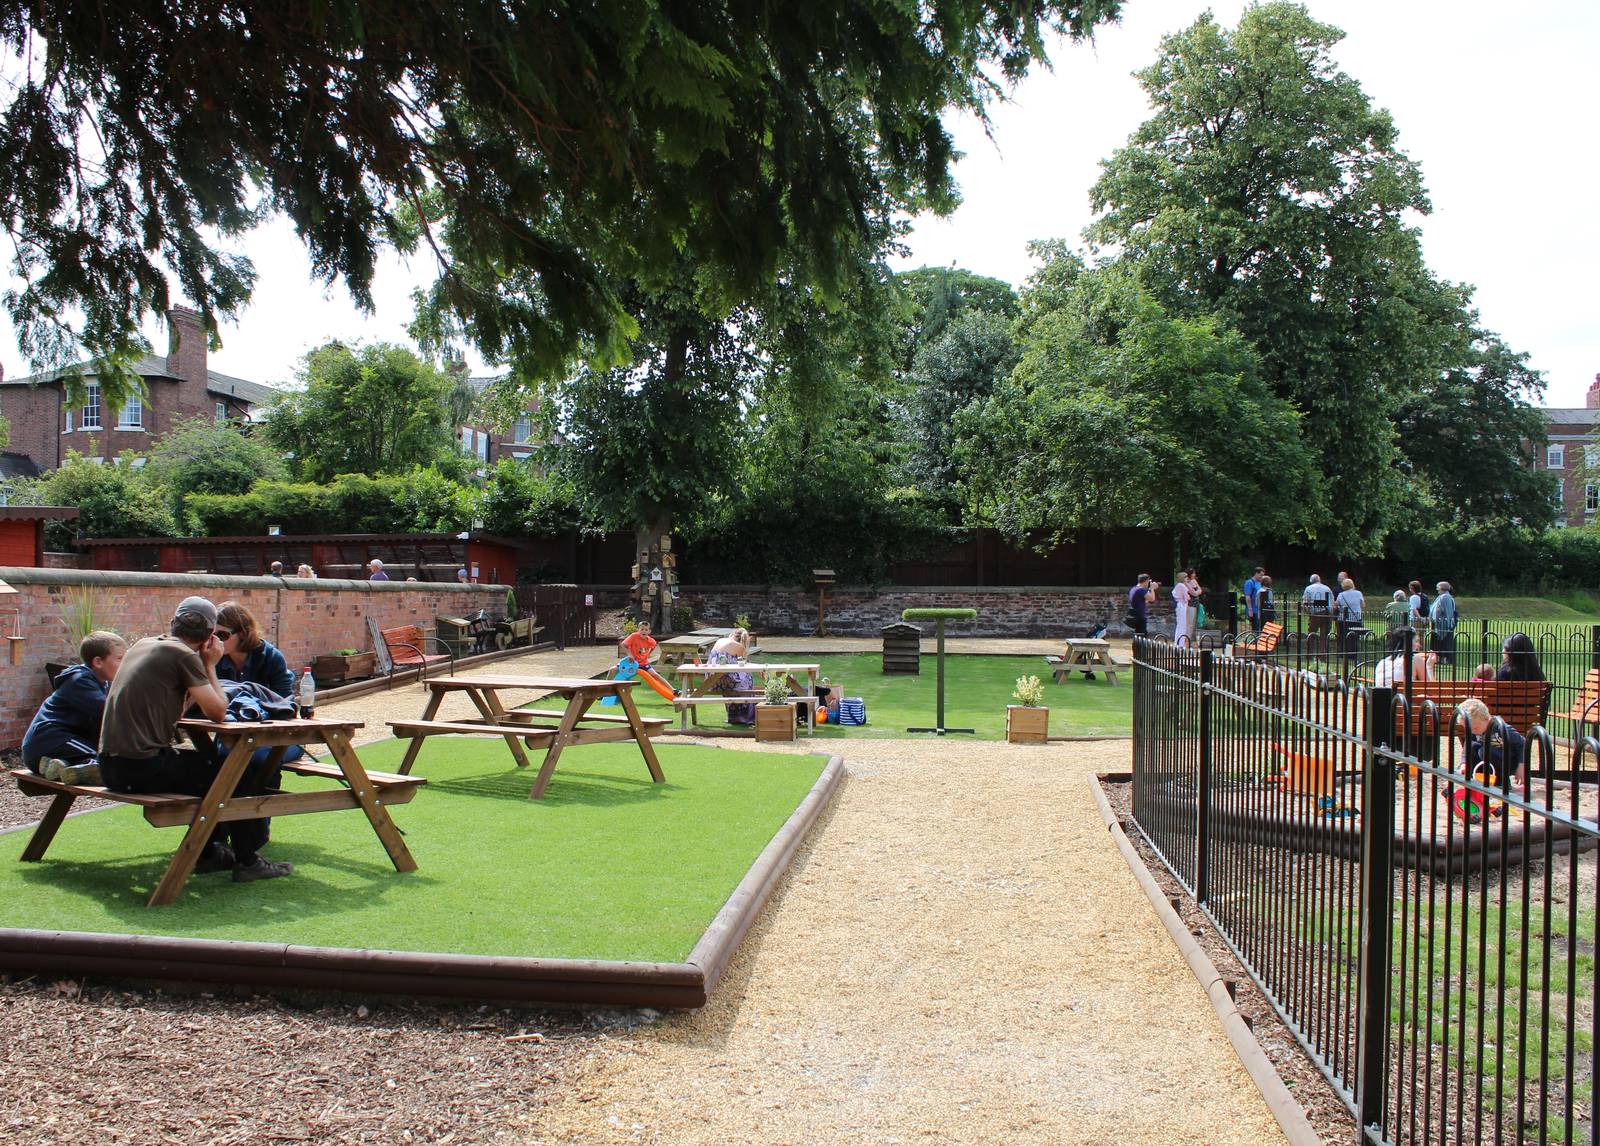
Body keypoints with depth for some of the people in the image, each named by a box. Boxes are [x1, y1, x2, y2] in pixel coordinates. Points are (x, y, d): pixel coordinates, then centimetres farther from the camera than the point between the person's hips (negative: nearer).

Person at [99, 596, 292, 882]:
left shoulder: (144, 645, 16)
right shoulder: (183, 655, -10)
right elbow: (218, 712, -8)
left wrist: (204, 666, 17)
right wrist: (210, 666, 3)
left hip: (111, 764, 9)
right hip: (143, 766, -9)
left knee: (212, 765, 28)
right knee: (246, 773, 1)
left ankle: (208, 853, 32)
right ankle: (246, 860, 8)